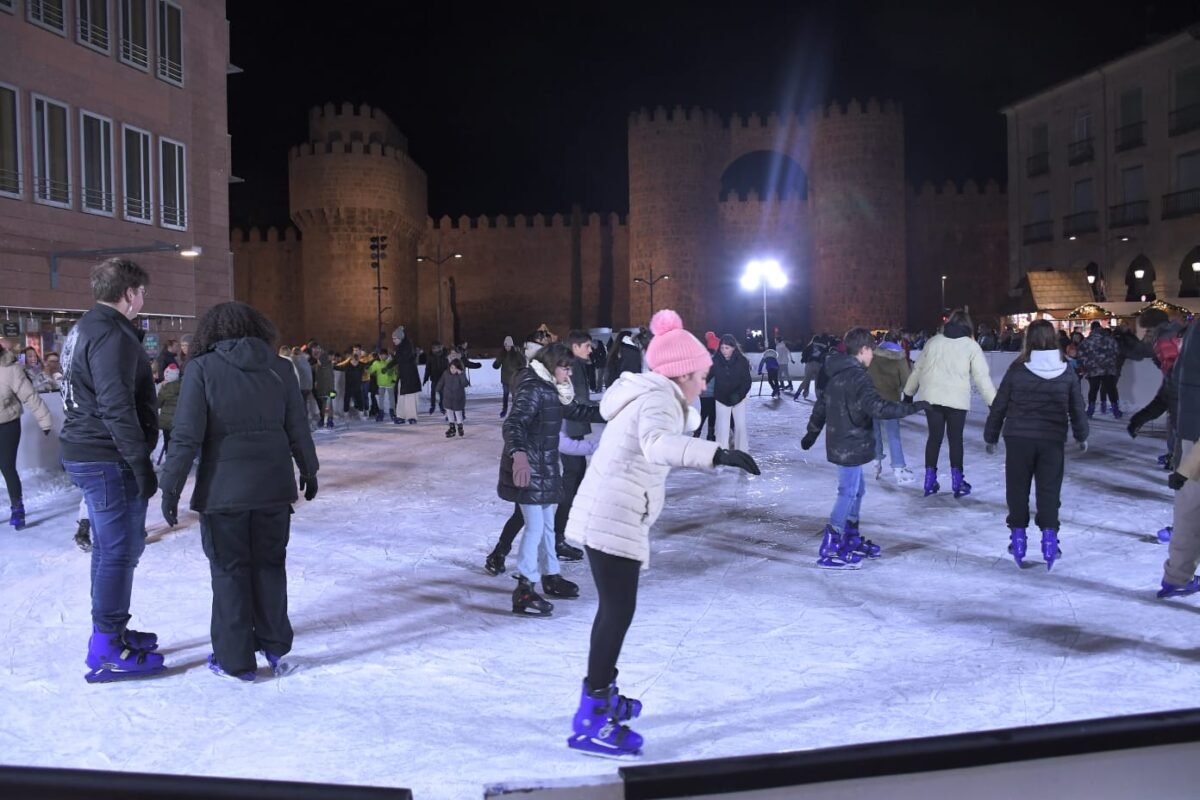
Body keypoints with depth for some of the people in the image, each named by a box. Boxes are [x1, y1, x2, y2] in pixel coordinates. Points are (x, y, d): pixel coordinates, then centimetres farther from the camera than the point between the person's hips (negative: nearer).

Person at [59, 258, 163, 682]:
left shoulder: (84, 329, 15)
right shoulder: (112, 335, -17)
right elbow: (117, 407, -23)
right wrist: (142, 464, -20)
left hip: (85, 455, 10)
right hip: (109, 460, -10)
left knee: (109, 547, 17)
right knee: (120, 549, -4)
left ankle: (112, 632, 27)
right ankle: (108, 651, 1)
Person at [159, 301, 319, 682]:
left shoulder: (202, 368, -6)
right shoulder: (280, 368, 3)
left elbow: (187, 436, -11)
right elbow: (298, 429, 6)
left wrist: (170, 486, -3)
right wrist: (309, 470, 21)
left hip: (223, 489, -3)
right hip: (274, 486, 3)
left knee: (230, 571, 9)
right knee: (269, 564, 18)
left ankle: (235, 659, 16)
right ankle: (275, 647, 26)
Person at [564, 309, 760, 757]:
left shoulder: (649, 393, 15)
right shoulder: (658, 398, -17)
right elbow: (658, 445, -39)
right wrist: (716, 454, -50)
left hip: (606, 515, 11)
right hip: (612, 519, -11)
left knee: (614, 606, 21)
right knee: (619, 609, -8)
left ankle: (600, 695, 35)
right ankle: (591, 722, -6)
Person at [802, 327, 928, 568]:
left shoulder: (838, 374, 10)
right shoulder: (857, 377, -20)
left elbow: (821, 405, 20)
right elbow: (878, 407, -31)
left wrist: (812, 433, 31)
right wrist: (912, 407, -25)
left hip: (840, 443, 10)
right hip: (851, 445, -10)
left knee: (856, 490, 20)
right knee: (848, 493, -4)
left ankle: (852, 541, 31)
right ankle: (829, 550, 0)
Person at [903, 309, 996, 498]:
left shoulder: (933, 341, 11)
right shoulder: (971, 345, 2)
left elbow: (918, 369, 17)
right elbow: (982, 376, -2)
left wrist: (908, 392, 28)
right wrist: (994, 402, 1)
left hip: (932, 397, 3)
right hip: (956, 399, -3)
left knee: (934, 436, 10)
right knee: (955, 438, 9)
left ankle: (930, 481, 12)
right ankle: (957, 482, 11)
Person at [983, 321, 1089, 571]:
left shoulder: (1017, 370, -8)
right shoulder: (1066, 372, -1)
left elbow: (999, 406, -2)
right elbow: (1077, 408, 8)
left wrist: (991, 436, 10)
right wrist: (1081, 436, 24)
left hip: (1018, 438, -1)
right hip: (1052, 440, 1)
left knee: (1017, 489, 10)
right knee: (1049, 491, 9)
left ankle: (1018, 537, 15)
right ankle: (1049, 539, 7)